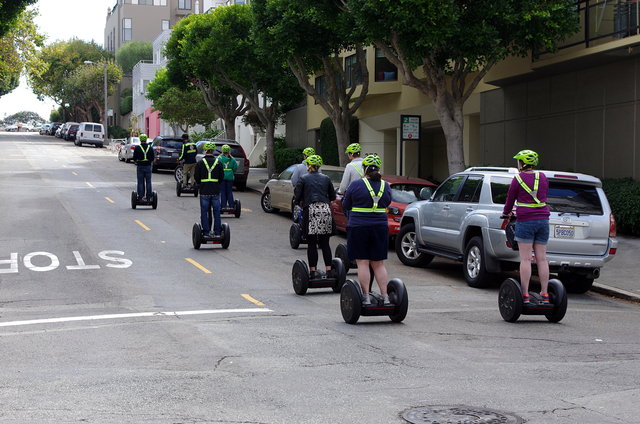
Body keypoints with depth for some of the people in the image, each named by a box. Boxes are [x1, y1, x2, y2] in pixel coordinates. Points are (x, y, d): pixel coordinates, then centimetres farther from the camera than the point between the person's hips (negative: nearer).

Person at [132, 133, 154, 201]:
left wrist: (136, 162, 17)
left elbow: (134, 158, -3)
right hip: (148, 166, 2)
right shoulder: (150, 148, 4)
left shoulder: (137, 148, -4)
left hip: (140, 167, -2)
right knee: (148, 182, 5)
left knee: (140, 182, 2)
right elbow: (152, 158, 7)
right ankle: (149, 197, 5)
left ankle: (140, 196, 0)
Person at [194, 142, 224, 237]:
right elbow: (222, 177, 5)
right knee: (216, 212, 8)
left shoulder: (200, 163, -4)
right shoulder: (218, 163, 2)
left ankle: (206, 232, 3)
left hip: (204, 191, -2)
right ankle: (217, 232, 9)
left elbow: (196, 177, -1)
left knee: (204, 212, 5)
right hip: (215, 191, 2)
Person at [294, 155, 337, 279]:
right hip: (325, 210, 3)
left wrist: (302, 202, 19)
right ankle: (329, 270, 4)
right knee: (325, 243, 8)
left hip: (310, 211, -3)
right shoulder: (326, 179, 12)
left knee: (311, 244, 2)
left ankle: (313, 271, 1)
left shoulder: (303, 179, 2)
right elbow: (333, 197, 16)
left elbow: (297, 196, -1)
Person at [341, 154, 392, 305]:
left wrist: (345, 195, 20)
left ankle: (366, 297, -3)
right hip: (380, 229, 4)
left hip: (359, 228, -4)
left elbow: (345, 206, 1)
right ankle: (385, 297, 7)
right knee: (379, 264, 10)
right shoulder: (385, 186, 4)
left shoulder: (356, 185, -8)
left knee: (362, 263, 0)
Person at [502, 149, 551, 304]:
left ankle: (525, 295, -7)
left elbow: (510, 200, 4)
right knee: (541, 258, 6)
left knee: (525, 258, -4)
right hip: (543, 219, 5)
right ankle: (545, 294, 5)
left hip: (525, 221, -5)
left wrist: (506, 212, 26)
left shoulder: (518, 179, -5)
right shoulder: (543, 177, 10)